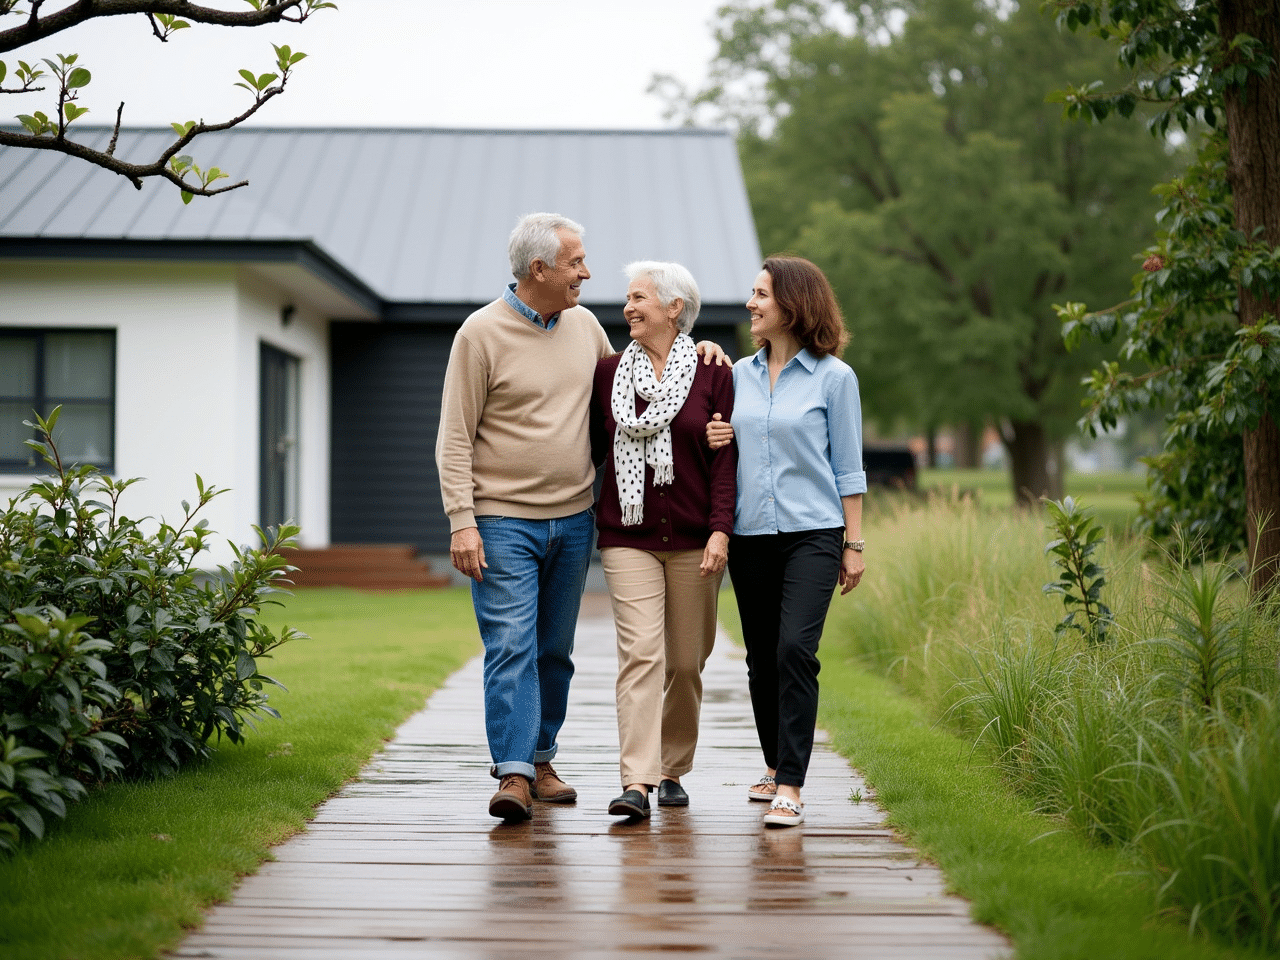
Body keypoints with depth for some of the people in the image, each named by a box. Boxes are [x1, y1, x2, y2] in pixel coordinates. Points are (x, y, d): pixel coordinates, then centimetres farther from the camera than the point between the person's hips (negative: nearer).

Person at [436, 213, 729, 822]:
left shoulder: (584, 325, 9)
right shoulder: (481, 333, -8)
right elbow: (454, 438, -8)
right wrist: (461, 520, -16)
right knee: (511, 646, -11)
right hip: (504, 520, -6)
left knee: (555, 650, 11)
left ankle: (540, 759, 23)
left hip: (573, 520, 6)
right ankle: (513, 773, -12)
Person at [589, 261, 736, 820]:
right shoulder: (609, 372, 8)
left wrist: (720, 529, -11)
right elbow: (593, 449, 13)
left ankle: (672, 770, 22)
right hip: (628, 536, 0)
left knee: (686, 660, 6)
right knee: (640, 653, -12)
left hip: (693, 538, 0)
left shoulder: (712, 373, 2)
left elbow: (724, 457, -2)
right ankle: (636, 782, -18)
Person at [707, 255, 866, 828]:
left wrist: (854, 544, 0)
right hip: (750, 534, 5)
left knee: (795, 650, -17)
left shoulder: (833, 377, -1)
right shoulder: (740, 375, 10)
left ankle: (790, 788, -16)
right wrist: (711, 440, -3)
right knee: (761, 657, 10)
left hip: (812, 533, -4)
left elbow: (848, 468, 2)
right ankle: (775, 766, 28)